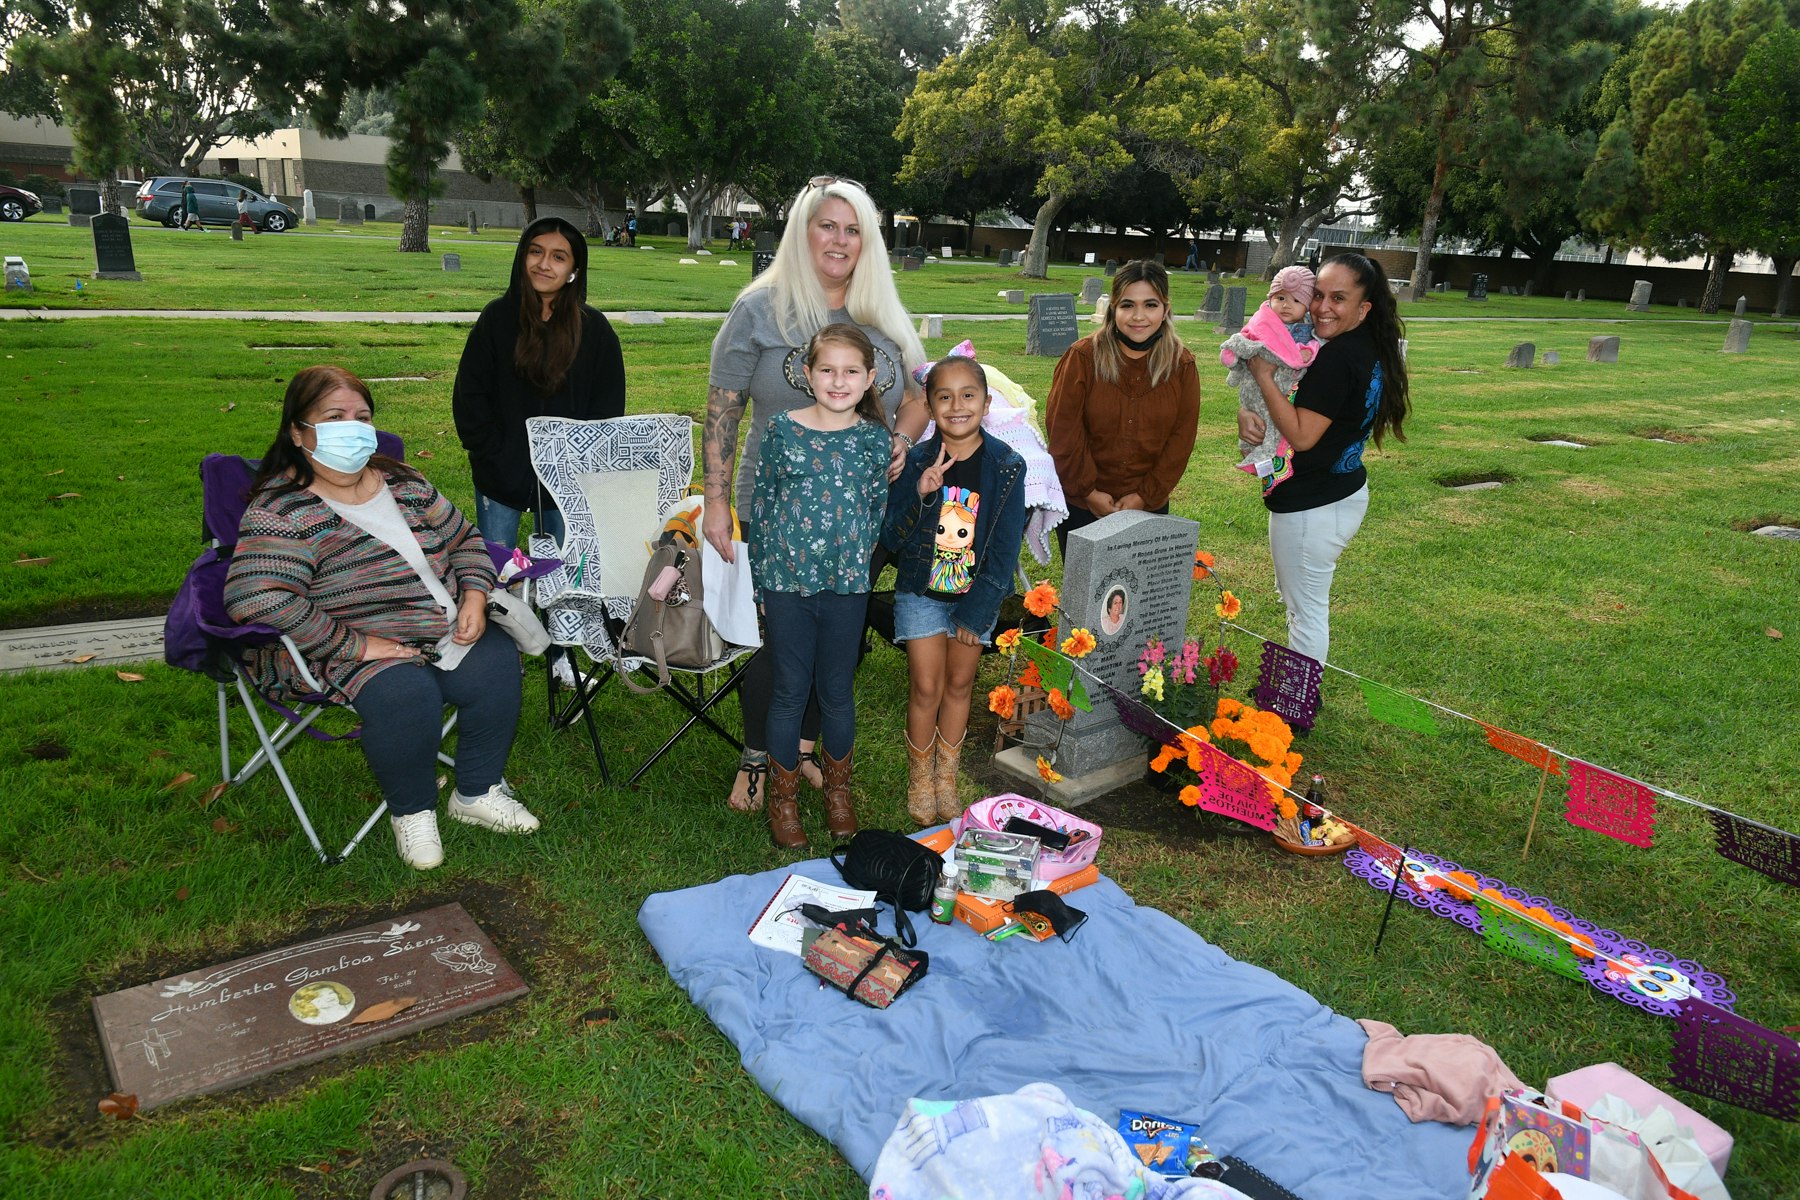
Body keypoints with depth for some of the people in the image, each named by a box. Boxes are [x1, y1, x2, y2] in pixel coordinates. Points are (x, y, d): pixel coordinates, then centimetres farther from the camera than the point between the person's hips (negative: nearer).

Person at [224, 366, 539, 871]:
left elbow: (464, 540, 19)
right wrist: (357, 645, -27)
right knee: (405, 693, -33)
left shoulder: (402, 482, 8)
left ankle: (477, 793, 2)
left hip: (445, 633, 7)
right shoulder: (283, 512, -13)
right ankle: (411, 811, -6)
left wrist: (474, 598, -2)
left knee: (496, 664, -17)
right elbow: (255, 598, -28)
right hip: (341, 654, -6)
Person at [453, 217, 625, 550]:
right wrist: (495, 457, -8)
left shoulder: (594, 328, -1)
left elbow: (609, 407, 2)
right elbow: (469, 395, -1)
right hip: (501, 477, 0)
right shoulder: (497, 317, -2)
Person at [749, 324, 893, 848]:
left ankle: (838, 790, 35)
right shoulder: (781, 430, -4)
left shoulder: (874, 439, -1)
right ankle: (783, 798, 27)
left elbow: (878, 512, 6)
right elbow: (761, 505, 0)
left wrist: (856, 565, -2)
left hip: (847, 587, 1)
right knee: (790, 691, 10)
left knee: (838, 692, 14)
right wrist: (761, 583, 1)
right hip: (786, 582, -1)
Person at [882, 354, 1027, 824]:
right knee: (926, 688, 4)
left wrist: (975, 611, -13)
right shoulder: (915, 462, -10)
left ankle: (946, 777, 31)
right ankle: (919, 779, 25)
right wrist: (920, 496, -27)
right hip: (921, 594, 0)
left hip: (976, 596, 1)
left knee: (959, 684, 13)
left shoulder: (1006, 466, -11)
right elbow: (891, 539, -10)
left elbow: (1005, 547, -10)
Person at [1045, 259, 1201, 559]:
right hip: (1080, 505, -2)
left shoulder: (1182, 365, -2)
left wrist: (1145, 496, -7)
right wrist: (1089, 492, -9)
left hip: (1148, 507, 2)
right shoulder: (1082, 357, -10)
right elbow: (1062, 429, -9)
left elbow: (1181, 438, -1)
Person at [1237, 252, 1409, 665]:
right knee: (1299, 598, 25)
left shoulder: (1337, 356, -25)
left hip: (1311, 507, -11)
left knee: (1305, 611, 3)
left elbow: (1301, 436, -25)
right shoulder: (1370, 351, 7)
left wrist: (1263, 375, -20)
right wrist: (1247, 413, -10)